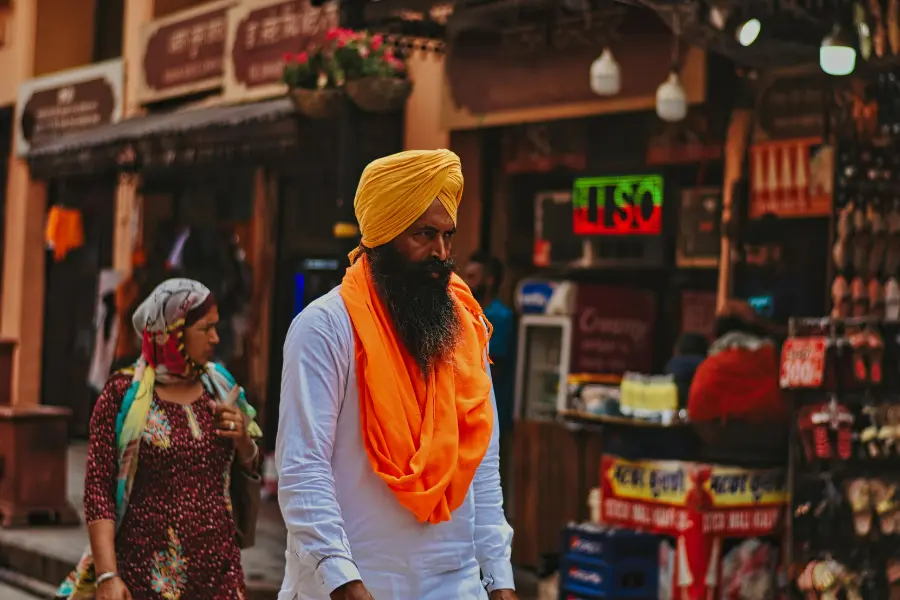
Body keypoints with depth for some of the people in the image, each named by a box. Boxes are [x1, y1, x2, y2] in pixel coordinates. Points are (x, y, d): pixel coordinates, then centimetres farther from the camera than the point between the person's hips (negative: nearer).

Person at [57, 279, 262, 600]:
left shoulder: (219, 387, 7)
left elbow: (249, 467, 17)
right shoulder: (124, 394, -5)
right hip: (147, 573, -4)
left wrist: (242, 438, -4)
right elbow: (98, 487, -9)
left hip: (219, 570, 4)